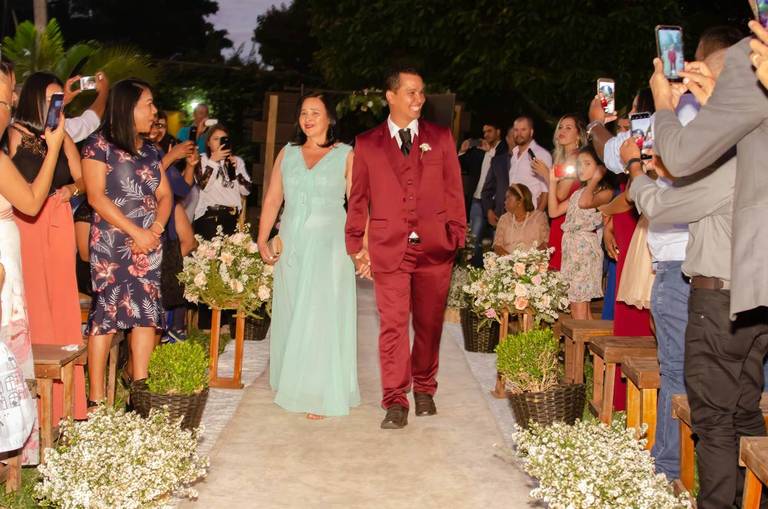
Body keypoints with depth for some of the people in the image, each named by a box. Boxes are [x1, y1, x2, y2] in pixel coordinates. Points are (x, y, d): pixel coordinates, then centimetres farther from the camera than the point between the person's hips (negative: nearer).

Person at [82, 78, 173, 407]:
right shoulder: (100, 144, -4)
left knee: (148, 313, 2)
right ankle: (96, 398, -1)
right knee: (105, 313, -6)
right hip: (110, 243, -6)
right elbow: (96, 197, -12)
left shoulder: (150, 150, 15)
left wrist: (156, 228, -7)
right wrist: (136, 232, -14)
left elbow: (165, 195, 13)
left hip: (149, 244, 6)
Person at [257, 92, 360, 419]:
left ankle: (320, 394, 6)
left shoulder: (346, 155, 1)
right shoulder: (288, 154, 11)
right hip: (291, 245, 4)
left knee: (322, 317, -2)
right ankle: (293, 384, 22)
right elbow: (272, 200, 8)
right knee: (291, 316, 9)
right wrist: (262, 241, -1)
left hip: (329, 245, -3)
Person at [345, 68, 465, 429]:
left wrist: (456, 234, 1)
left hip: (435, 247, 1)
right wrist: (356, 245, 7)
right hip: (389, 248, -1)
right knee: (393, 324, -5)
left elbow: (453, 190, 8)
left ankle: (424, 389, 27)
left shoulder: (441, 138, 10)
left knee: (429, 324, 10)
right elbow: (357, 199, 10)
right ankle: (395, 402, 2)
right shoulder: (366, 144, 8)